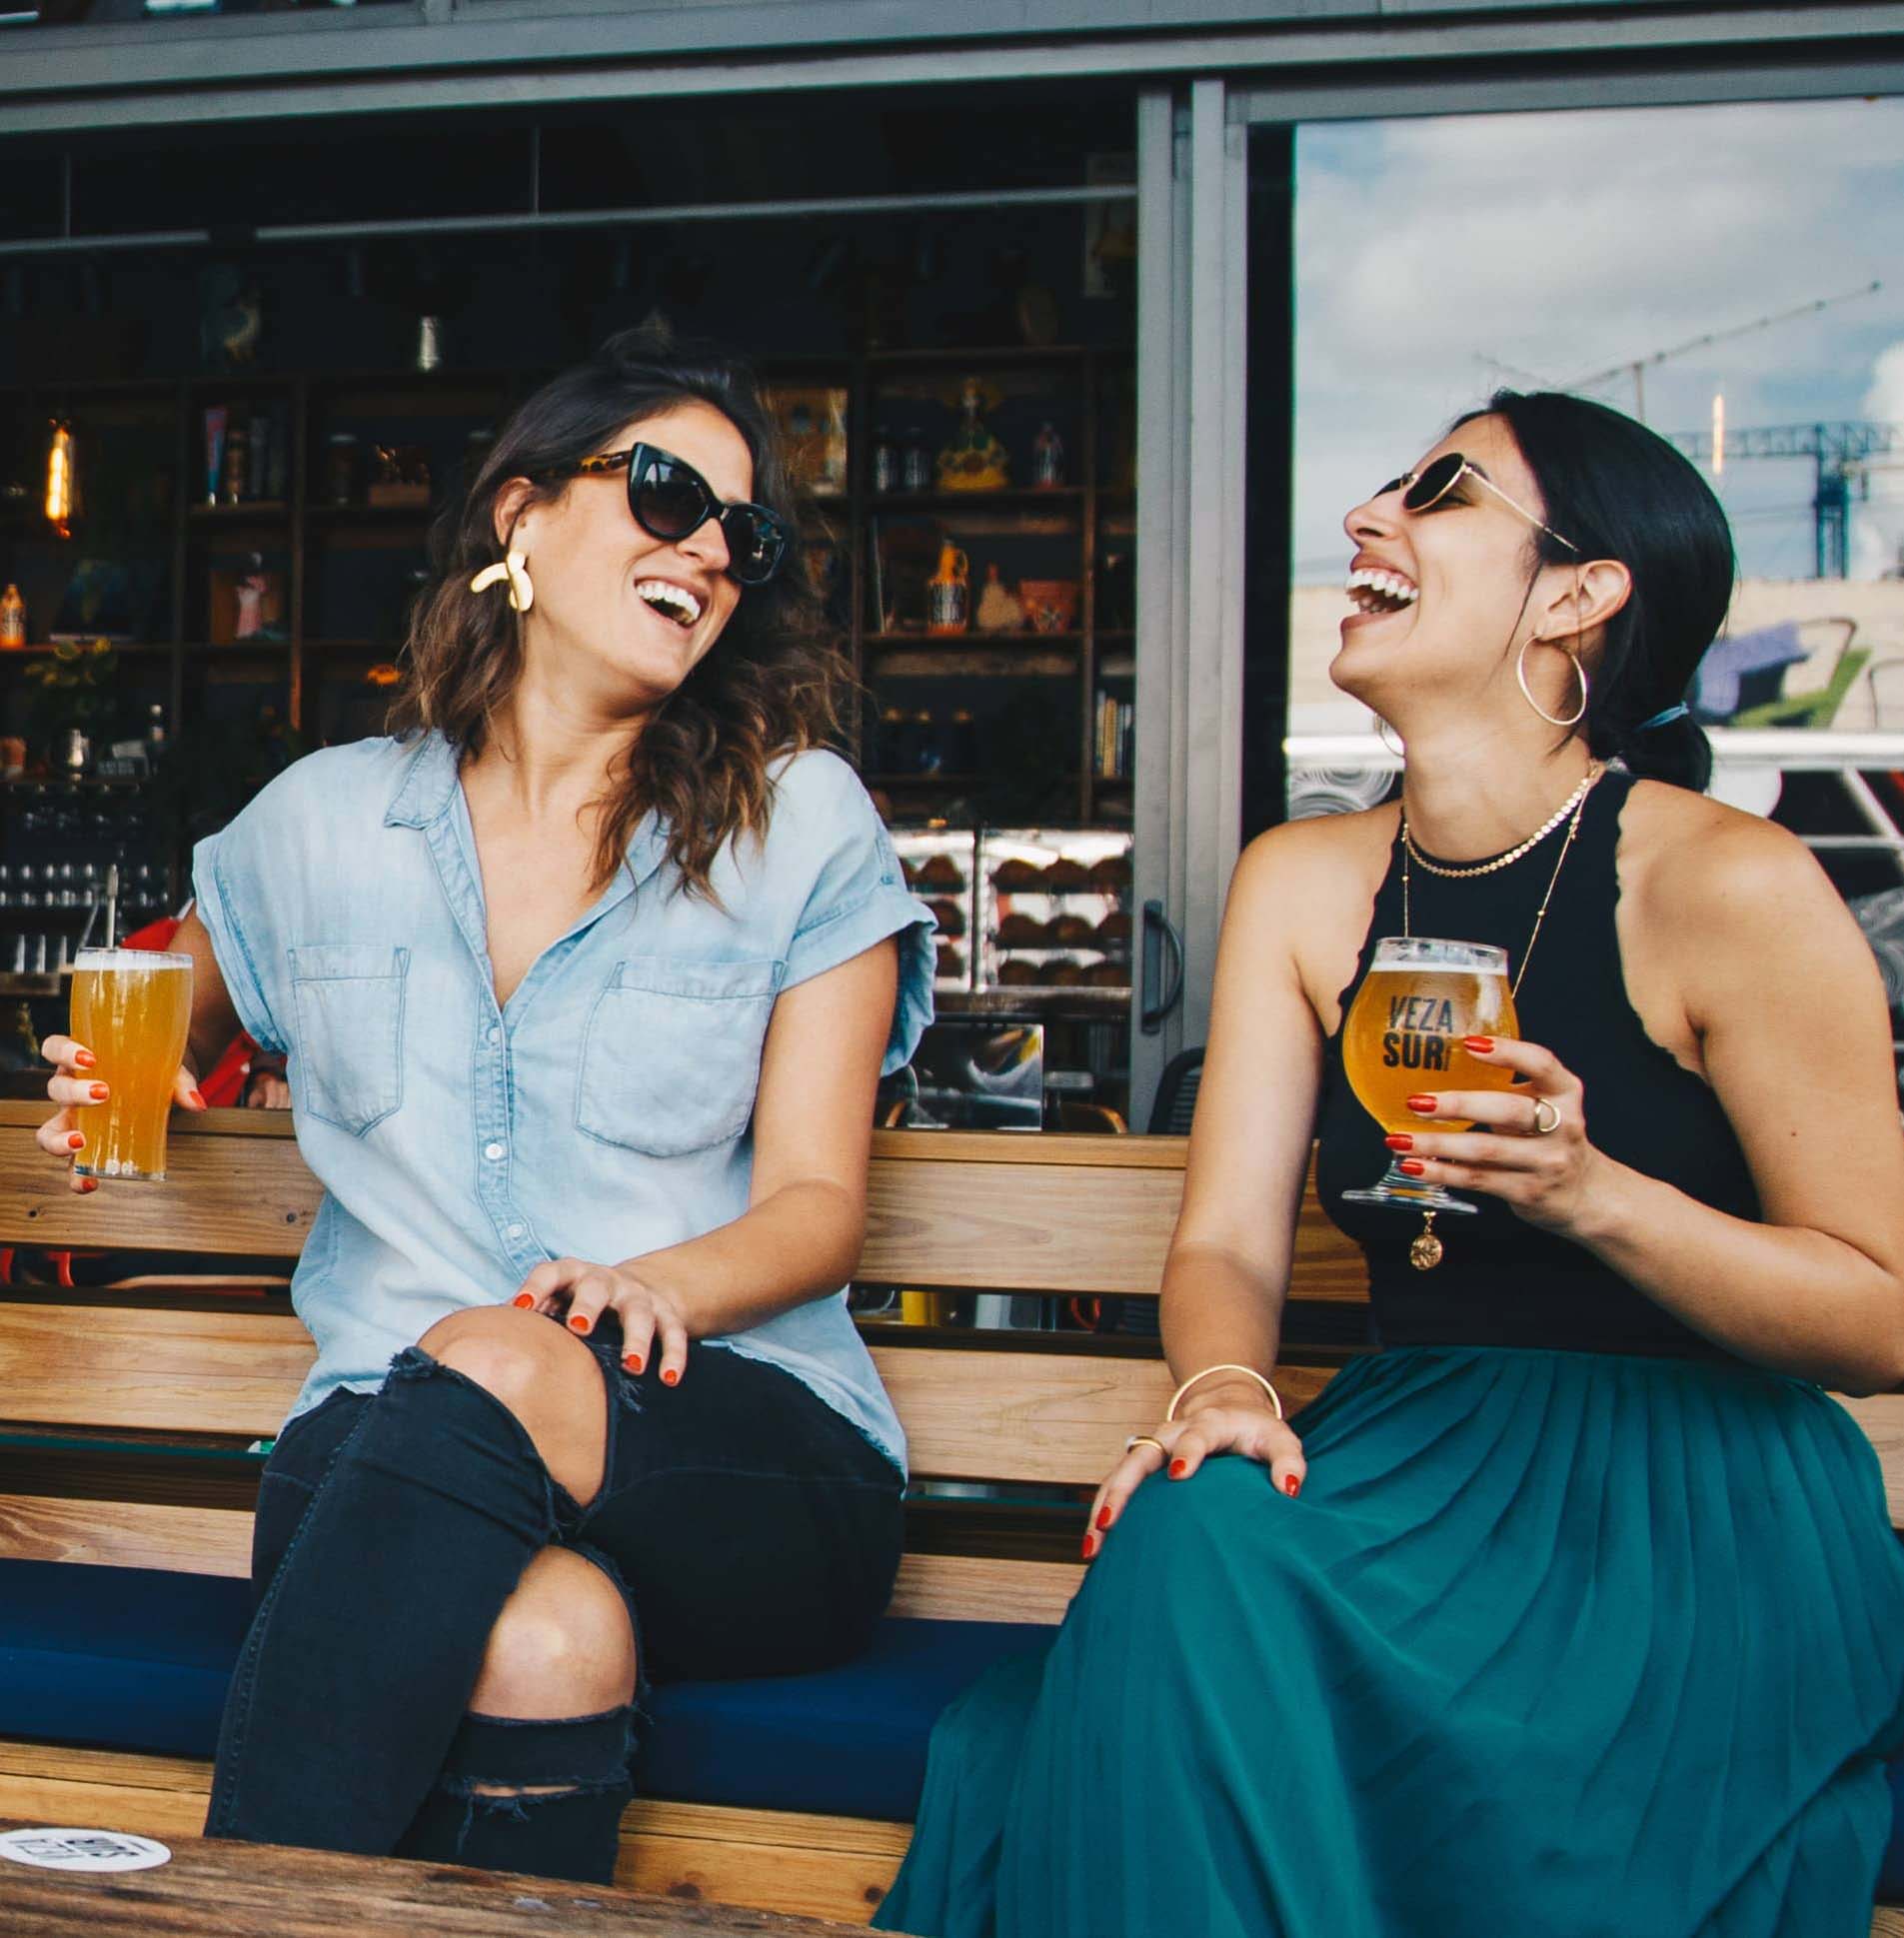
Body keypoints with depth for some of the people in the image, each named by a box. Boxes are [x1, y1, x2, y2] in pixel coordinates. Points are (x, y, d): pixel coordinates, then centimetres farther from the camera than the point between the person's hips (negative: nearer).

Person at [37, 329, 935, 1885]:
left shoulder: (802, 823, 8)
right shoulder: (323, 820, 15)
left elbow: (818, 1201, 3)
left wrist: (657, 1285, -20)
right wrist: (117, 1089, 8)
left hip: (748, 1444, 0)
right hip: (382, 1446, 1)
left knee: (487, 1375, -36)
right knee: (548, 1638, -37)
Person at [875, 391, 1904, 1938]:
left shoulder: (1729, 885, -9)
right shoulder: (1301, 883, 9)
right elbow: (1228, 1240, 3)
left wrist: (1590, 1191, -22)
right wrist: (1222, 1386, -20)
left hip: (1696, 1501, -4)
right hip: (1411, 1453, 5)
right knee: (1191, 1536, -29)